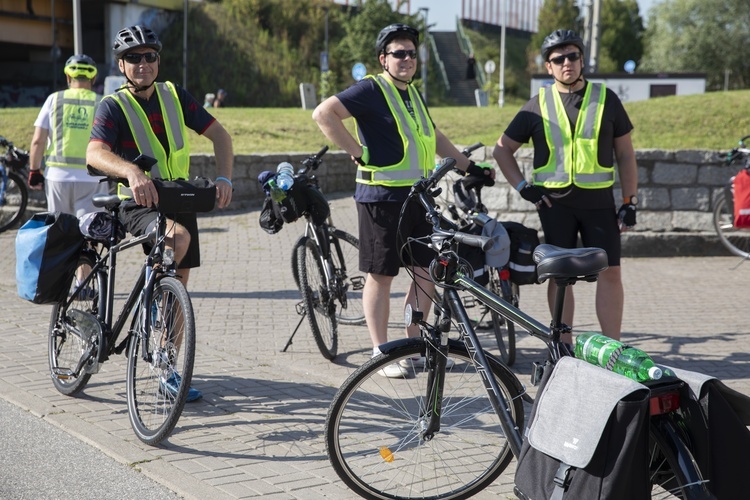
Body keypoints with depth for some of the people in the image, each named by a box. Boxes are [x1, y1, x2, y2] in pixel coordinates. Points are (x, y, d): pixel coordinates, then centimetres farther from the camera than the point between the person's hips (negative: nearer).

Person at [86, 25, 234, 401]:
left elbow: (218, 135, 0)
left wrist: (224, 177, -18)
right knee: (176, 236, -35)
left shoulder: (175, 96, 1)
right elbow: (95, 154, -29)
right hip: (139, 205, -4)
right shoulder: (113, 106, -12)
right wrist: (132, 171, -49)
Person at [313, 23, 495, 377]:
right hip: (382, 198, -8)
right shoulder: (372, 89, -9)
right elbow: (323, 114, -20)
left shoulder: (411, 93, 17)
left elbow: (434, 137, 29)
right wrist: (358, 152, -18)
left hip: (418, 198, 8)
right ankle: (380, 353, 9)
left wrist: (469, 167, 26)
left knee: (427, 271, 8)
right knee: (381, 276, 0)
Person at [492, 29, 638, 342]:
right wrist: (522, 187, 0)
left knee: (609, 272, -5)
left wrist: (630, 203, 1)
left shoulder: (605, 99, 6)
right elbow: (502, 149, 12)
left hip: (598, 200, 0)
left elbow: (625, 154, 7)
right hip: (554, 201, 0)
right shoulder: (538, 105, 6)